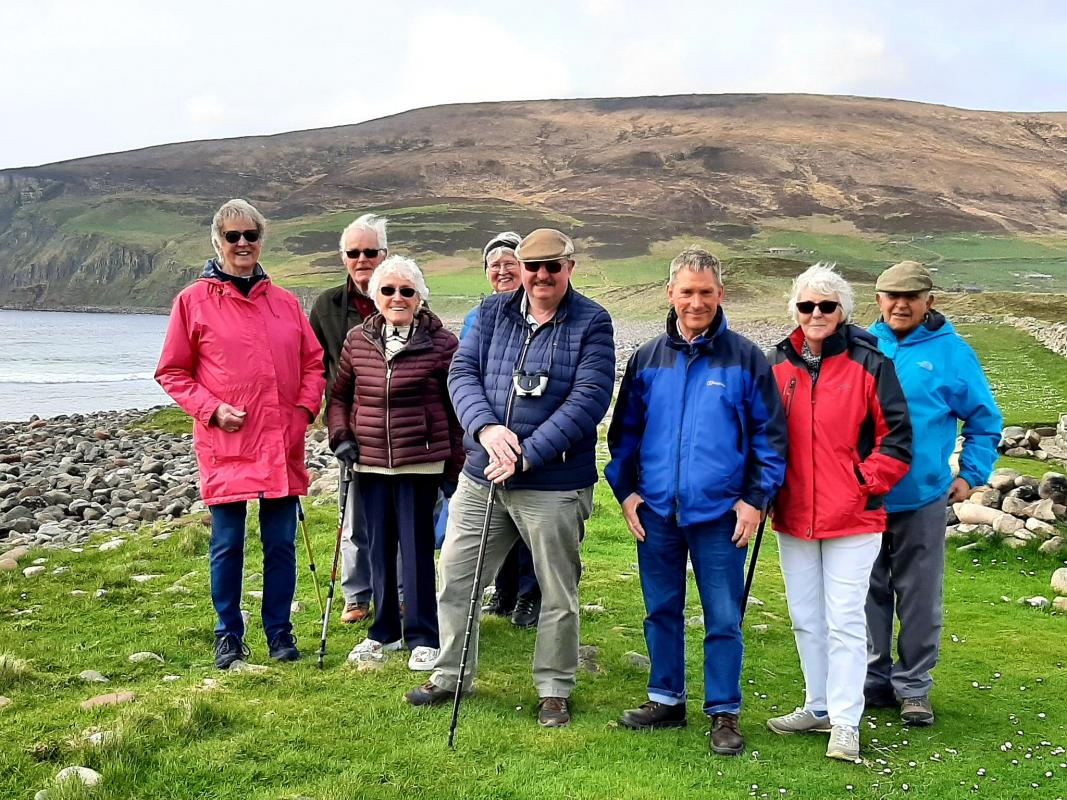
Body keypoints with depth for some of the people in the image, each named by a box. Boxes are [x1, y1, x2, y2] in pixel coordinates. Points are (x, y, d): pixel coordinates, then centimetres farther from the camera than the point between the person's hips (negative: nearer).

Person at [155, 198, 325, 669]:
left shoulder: (284, 302, 12)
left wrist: (305, 407, 1)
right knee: (227, 545, 3)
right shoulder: (194, 301, 2)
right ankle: (228, 635, 18)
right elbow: (172, 372, 3)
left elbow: (313, 361, 17)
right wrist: (212, 409, -10)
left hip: (282, 445, 3)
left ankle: (279, 631, 20)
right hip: (225, 444, -3)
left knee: (281, 543, 7)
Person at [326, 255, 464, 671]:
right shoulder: (358, 340, 5)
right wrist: (340, 436, 1)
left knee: (417, 547, 0)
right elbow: (338, 394, 17)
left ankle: (423, 637, 12)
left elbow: (457, 410, -1)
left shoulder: (441, 343, -6)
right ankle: (384, 632, 26)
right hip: (369, 462, 4)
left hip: (420, 462, -4)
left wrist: (456, 467, -1)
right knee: (379, 547, 12)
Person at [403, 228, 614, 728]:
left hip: (553, 484, -4)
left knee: (558, 595, 7)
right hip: (481, 478, 4)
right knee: (455, 578, 11)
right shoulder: (492, 313, 7)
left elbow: (589, 399, -14)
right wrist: (486, 428, -19)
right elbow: (462, 372, 0)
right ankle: (451, 676, 29)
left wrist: (527, 456, -20)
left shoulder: (591, 322, -6)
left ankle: (554, 691, 25)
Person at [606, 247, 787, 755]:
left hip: (720, 514, -3)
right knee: (661, 612, 13)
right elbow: (624, 431, 13)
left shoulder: (745, 358, -2)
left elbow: (770, 433, -1)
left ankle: (724, 713, 15)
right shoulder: (647, 359, 7)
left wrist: (756, 498, -7)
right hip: (656, 512, 3)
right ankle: (666, 701, 27)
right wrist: (625, 490, 4)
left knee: (723, 619, 2)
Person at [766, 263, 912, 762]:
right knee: (806, 619, 15)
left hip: (852, 518, -5)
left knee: (845, 620, -4)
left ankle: (845, 724, 4)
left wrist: (864, 483, -10)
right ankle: (818, 707, 29)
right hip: (793, 516, 5)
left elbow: (897, 436, -4)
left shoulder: (869, 363, -6)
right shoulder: (778, 364, 6)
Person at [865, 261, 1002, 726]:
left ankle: (913, 687, 17)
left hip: (922, 499, -2)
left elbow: (984, 420, 6)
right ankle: (873, 678, 24)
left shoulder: (951, 352, -1)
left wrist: (971, 475, 0)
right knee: (868, 592, 10)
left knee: (919, 598, 5)